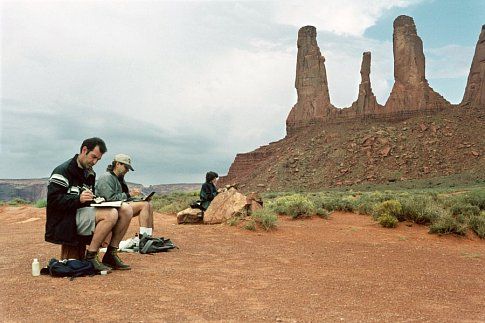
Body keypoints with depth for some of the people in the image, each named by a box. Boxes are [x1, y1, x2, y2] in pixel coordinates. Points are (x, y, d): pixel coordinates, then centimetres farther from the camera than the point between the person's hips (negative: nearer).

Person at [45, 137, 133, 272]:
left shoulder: (90, 173, 18)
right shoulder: (63, 171, -8)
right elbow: (53, 200, -17)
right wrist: (78, 199, -29)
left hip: (85, 213, 8)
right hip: (66, 220, -8)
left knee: (126, 209, -10)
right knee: (111, 214, -30)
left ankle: (111, 255, -5)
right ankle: (90, 257, -19)